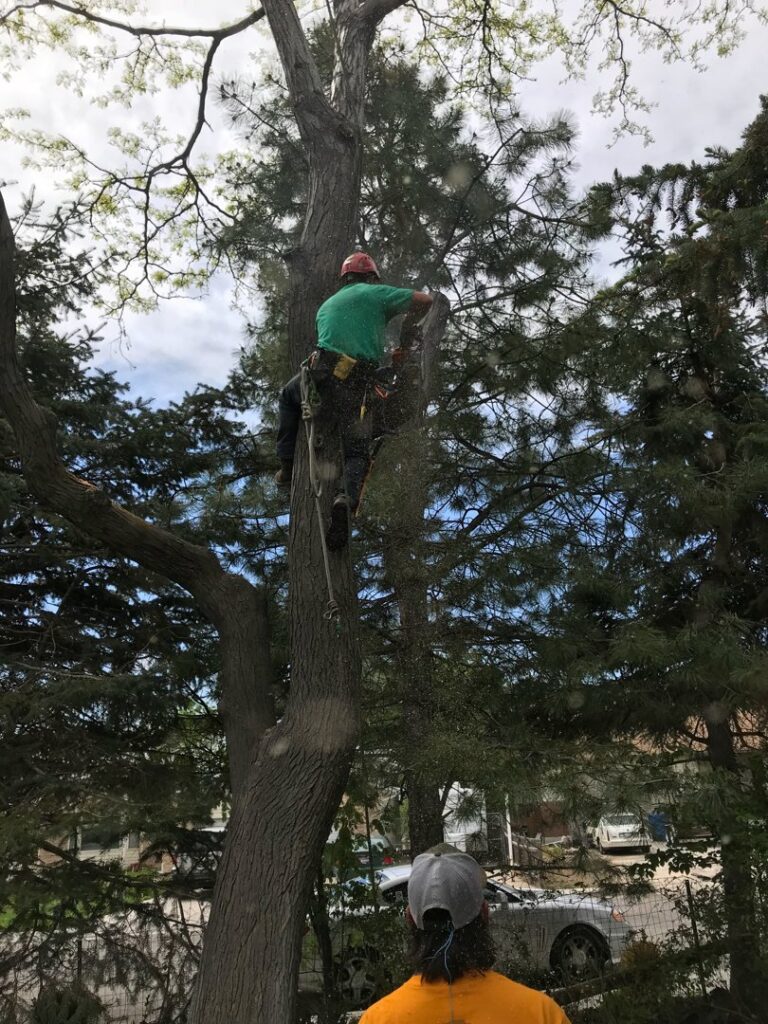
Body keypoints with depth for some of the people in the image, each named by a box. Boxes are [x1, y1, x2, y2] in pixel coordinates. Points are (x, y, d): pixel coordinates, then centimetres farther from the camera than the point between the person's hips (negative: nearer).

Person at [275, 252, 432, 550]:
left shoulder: (326, 305, 28)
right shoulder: (375, 293, 12)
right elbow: (425, 300, 9)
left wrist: (384, 355, 36)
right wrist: (405, 330, 24)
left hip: (321, 375, 3)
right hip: (355, 389, -3)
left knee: (288, 397, 36)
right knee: (357, 455, 8)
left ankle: (287, 466, 28)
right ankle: (347, 498, -23)